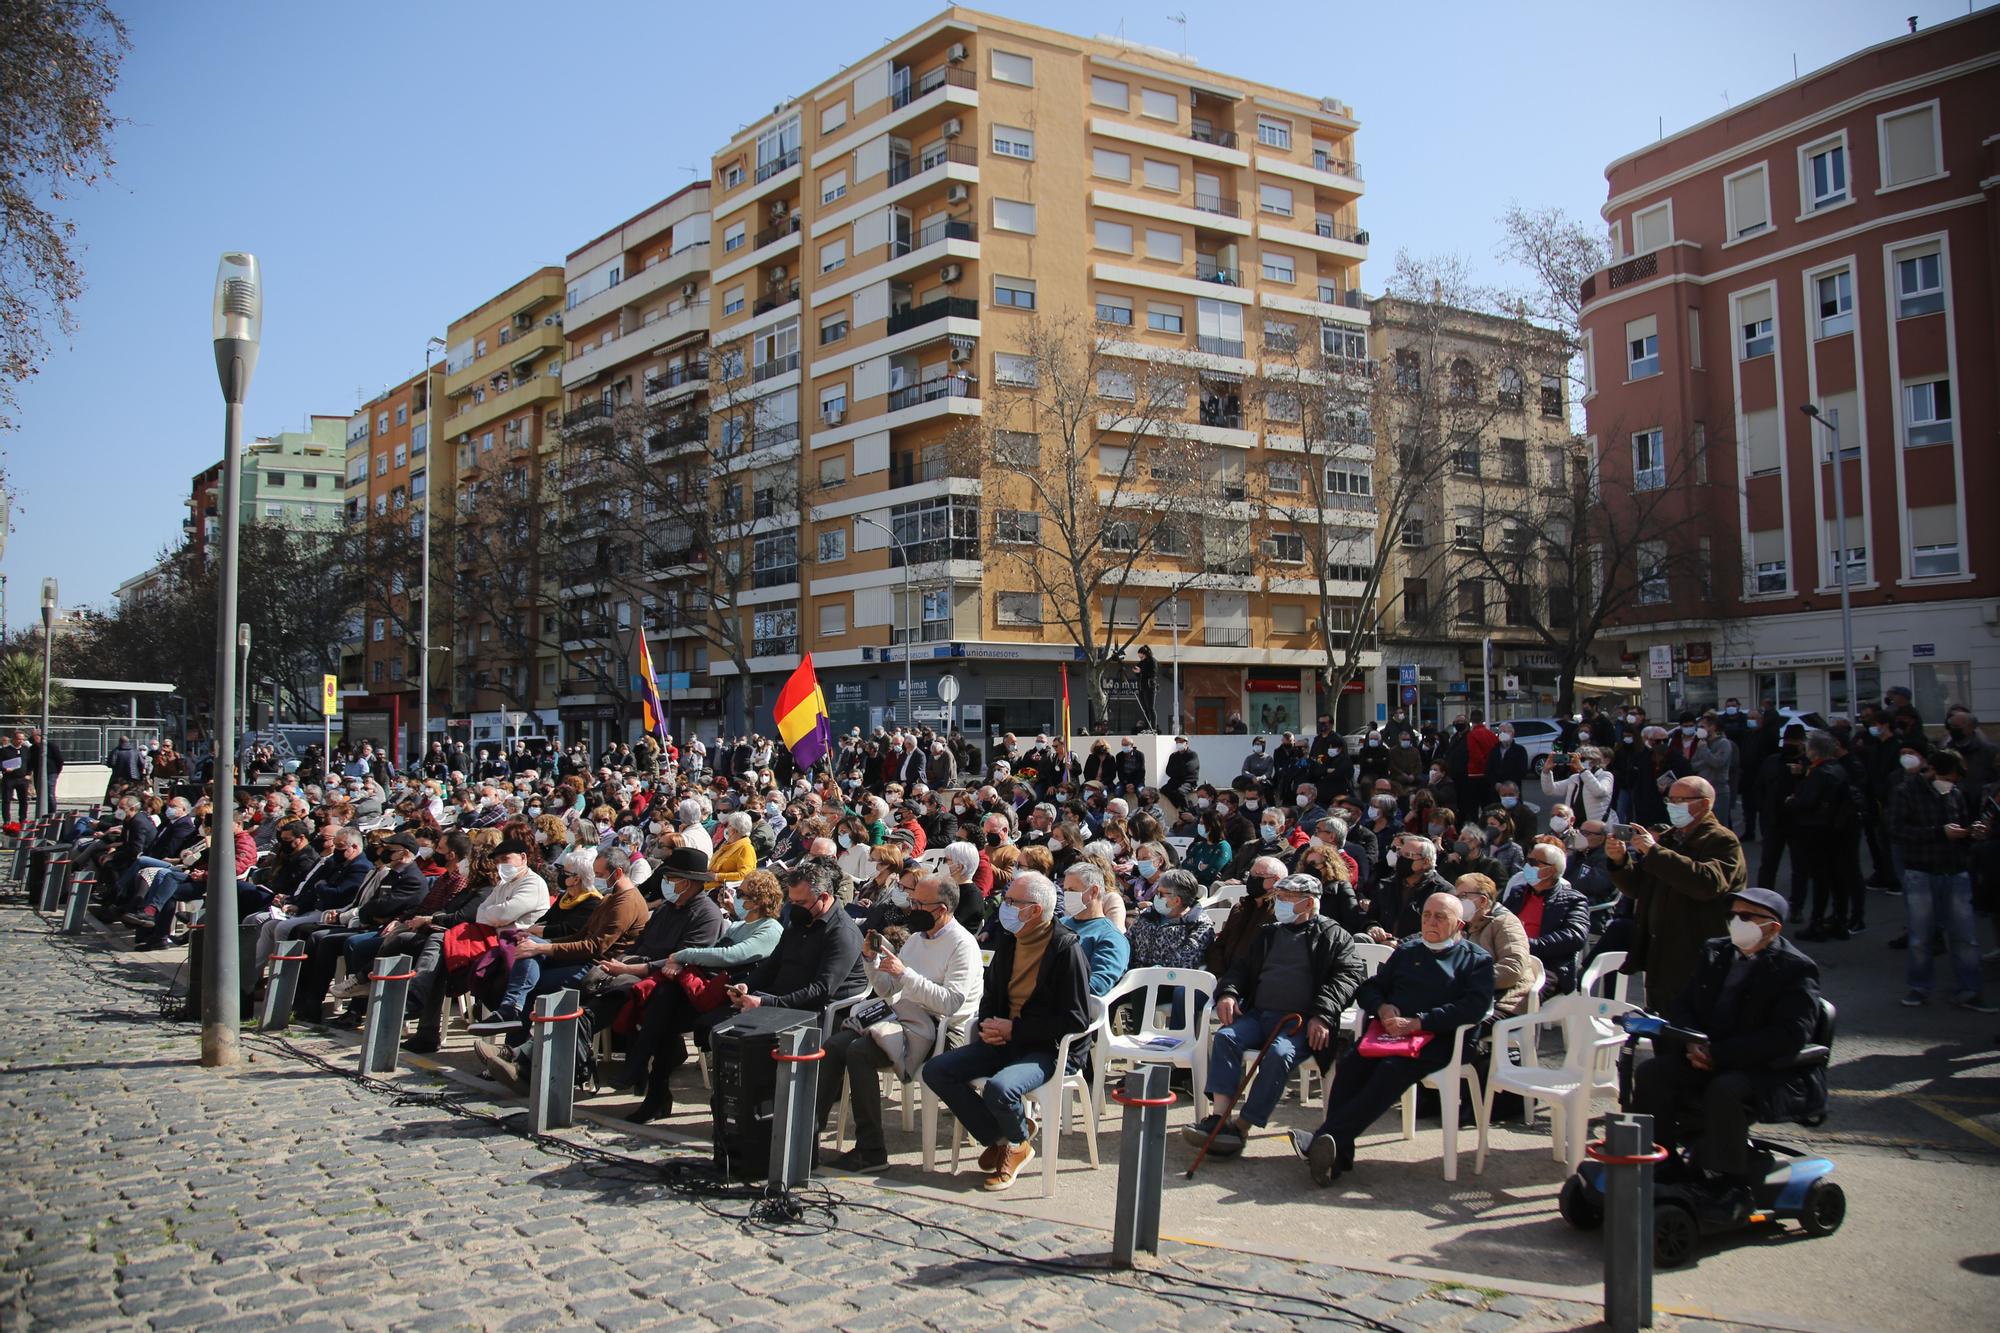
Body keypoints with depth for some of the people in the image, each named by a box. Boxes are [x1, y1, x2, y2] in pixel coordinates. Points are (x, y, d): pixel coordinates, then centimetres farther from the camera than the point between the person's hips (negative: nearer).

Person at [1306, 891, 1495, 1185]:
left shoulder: (1477, 960, 12)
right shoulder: (1407, 951, 28)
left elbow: (1475, 1007, -6)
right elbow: (1368, 988, 27)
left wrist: (1418, 1022, -14)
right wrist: (1382, 1008, 1)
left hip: (1436, 1039, -4)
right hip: (1390, 1031, 4)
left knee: (1392, 1069, -35)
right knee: (1350, 1064, -28)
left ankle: (1329, 1137, -43)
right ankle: (1337, 1155, -37)